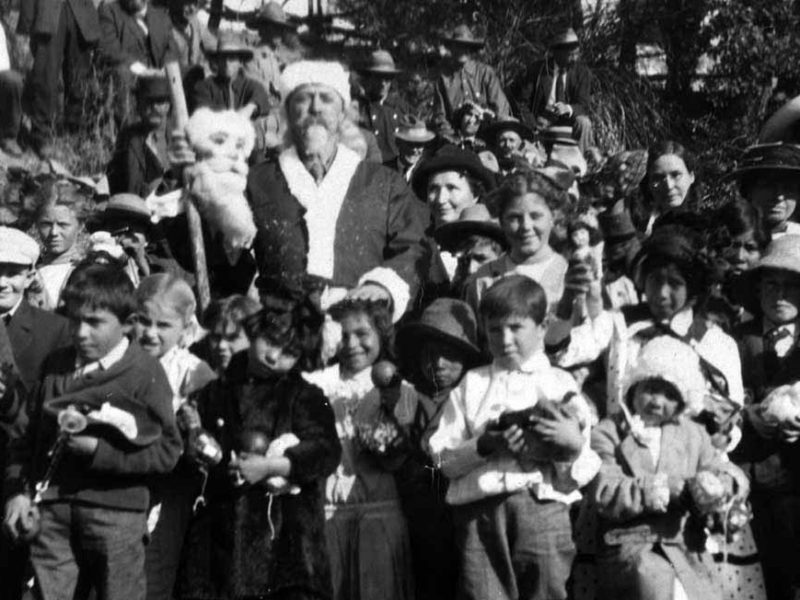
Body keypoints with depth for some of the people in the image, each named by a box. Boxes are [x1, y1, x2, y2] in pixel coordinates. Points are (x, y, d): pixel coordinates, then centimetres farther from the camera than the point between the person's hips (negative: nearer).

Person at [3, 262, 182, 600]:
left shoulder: (145, 372, -6)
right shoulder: (56, 365, 10)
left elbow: (167, 451, -11)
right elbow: (27, 432, 15)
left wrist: (97, 450, -17)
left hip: (116, 511, -4)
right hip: (51, 507, 4)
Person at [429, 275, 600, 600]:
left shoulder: (561, 385, 12)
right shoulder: (472, 384, 15)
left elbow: (581, 476, 8)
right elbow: (443, 460, 7)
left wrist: (573, 445, -12)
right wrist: (484, 446, -9)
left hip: (542, 504, 0)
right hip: (480, 510, 0)